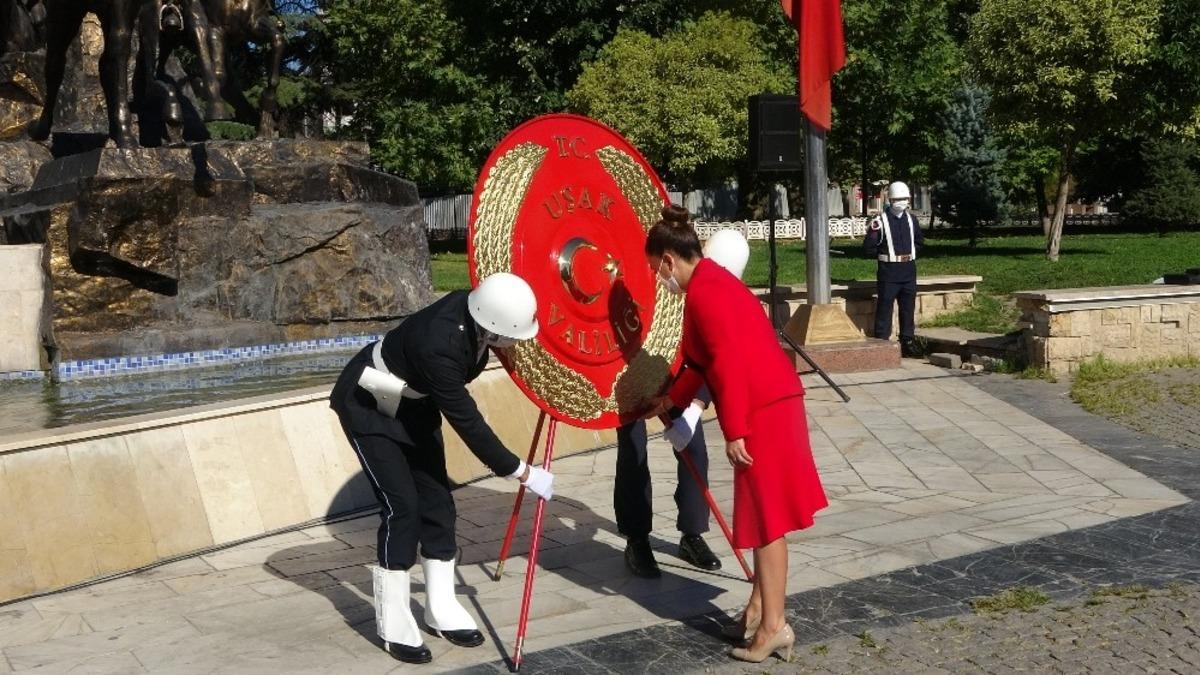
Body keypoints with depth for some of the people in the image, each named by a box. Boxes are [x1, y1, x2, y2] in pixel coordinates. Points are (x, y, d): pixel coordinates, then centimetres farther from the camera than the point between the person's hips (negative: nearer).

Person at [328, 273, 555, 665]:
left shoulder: (475, 310, -21)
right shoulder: (437, 346, -41)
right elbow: (468, 423, -32)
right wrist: (521, 473, -24)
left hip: (414, 404, 7)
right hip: (369, 405, -7)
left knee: (437, 502, 5)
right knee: (402, 506, -11)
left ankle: (441, 611, 17)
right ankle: (393, 624, 2)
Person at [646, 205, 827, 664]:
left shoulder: (703, 290, -15)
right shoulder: (712, 281, 17)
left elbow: (729, 363, -22)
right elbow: (707, 357, 27)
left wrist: (734, 431, -21)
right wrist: (674, 399, 36)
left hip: (763, 411, -10)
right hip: (768, 405, 10)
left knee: (768, 518, -3)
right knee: (763, 514, 16)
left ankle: (774, 626, 4)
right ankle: (759, 608, 26)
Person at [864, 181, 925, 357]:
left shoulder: (911, 220, 10)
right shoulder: (880, 221, -7)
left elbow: (919, 242, 23)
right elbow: (868, 248, -6)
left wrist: (911, 253, 12)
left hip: (909, 271, 5)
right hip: (888, 272, -5)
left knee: (908, 308, 10)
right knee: (885, 308, -4)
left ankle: (908, 341, 19)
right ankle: (882, 343, 1)